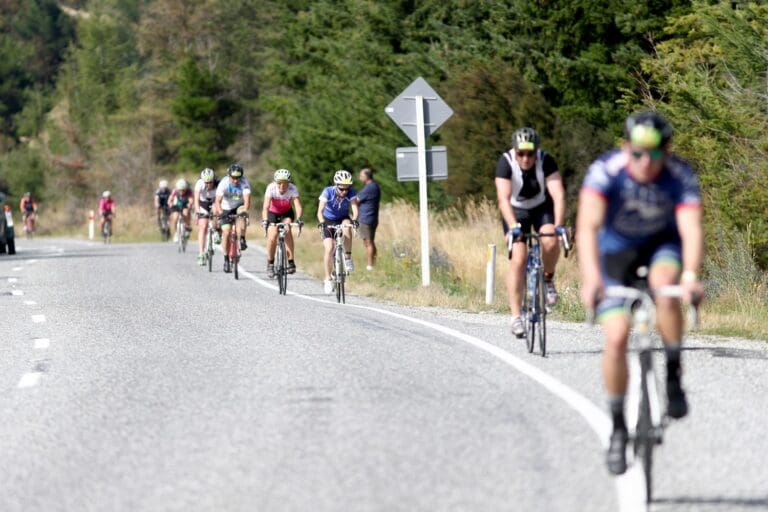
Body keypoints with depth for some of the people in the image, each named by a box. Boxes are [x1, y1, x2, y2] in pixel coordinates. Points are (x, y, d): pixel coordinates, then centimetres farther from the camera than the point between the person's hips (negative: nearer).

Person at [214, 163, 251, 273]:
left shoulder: (244, 182, -25)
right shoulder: (223, 183, -26)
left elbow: (247, 199, -37)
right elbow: (218, 201, -33)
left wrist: (245, 210, -55)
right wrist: (220, 212, -51)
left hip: (239, 206, 0)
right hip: (226, 208, 0)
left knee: (241, 212, -35)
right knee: (226, 232, -10)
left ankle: (242, 240, -23)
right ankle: (226, 260, 3)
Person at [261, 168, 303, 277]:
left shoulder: (293, 189, -27)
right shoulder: (271, 188, -30)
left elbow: (298, 206, -37)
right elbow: (265, 206, -38)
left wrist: (298, 218, -56)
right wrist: (264, 220, -55)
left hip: (286, 213, 0)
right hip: (272, 213, 0)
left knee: (287, 229, -28)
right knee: (272, 236, -18)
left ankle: (291, 261, -23)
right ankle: (270, 263, 5)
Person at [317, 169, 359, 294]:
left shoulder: (351, 193, -21)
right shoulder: (328, 192, -26)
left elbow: (354, 208, -32)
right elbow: (320, 210, -34)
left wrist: (354, 220, -53)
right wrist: (322, 223, -52)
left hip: (342, 219, 1)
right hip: (328, 220, -1)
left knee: (346, 226, -35)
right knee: (329, 248, -17)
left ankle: (348, 258, -23)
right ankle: (328, 279, -4)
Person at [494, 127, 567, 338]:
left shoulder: (546, 161, -24)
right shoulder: (506, 162, -26)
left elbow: (558, 195, -32)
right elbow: (503, 198, -36)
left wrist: (558, 225, -45)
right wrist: (513, 227, -50)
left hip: (542, 207, 1)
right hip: (516, 211, -1)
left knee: (550, 241, -29)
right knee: (518, 258, -16)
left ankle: (548, 279, 1)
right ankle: (516, 316, -11)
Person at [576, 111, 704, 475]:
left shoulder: (680, 176, -26)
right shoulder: (605, 171, -28)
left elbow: (691, 229, -38)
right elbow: (587, 226, -38)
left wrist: (690, 275, -56)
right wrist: (590, 277, -54)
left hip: (663, 244, 0)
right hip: (617, 249, 0)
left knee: (664, 282, -35)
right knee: (616, 338, -15)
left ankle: (673, 374, -17)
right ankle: (618, 427, 3)